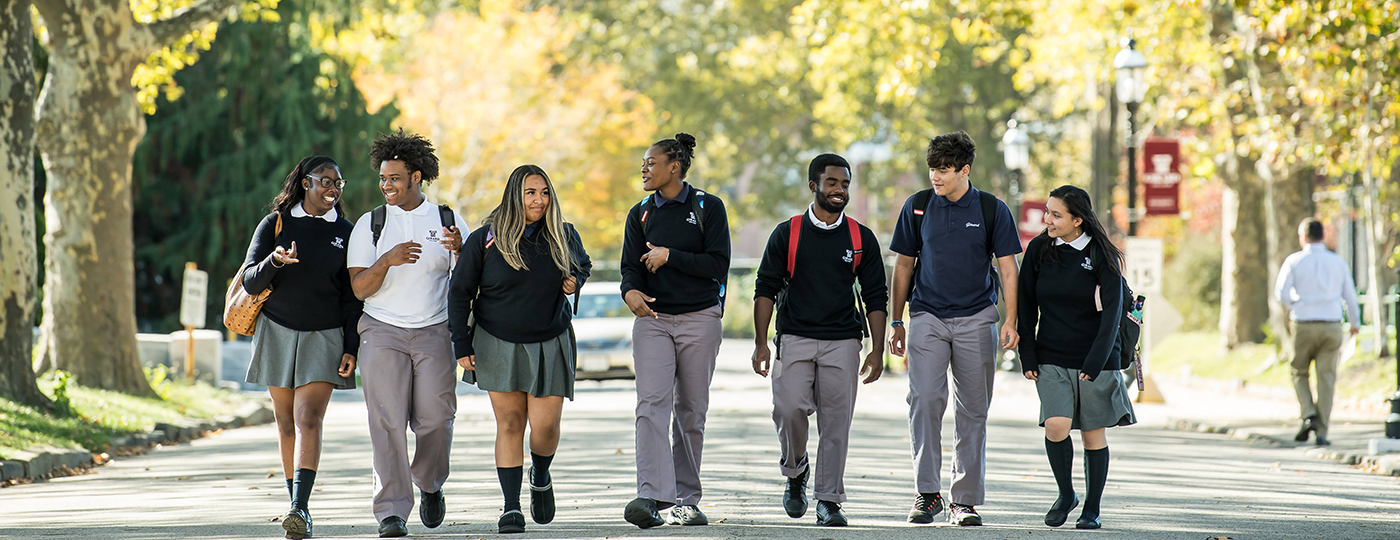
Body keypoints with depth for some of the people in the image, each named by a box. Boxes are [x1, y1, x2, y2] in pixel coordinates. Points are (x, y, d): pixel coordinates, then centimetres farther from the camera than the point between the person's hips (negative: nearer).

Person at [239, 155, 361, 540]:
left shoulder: (345, 233, 4)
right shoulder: (274, 225, 0)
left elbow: (351, 296, 5)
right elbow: (250, 283, -4)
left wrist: (351, 348, -3)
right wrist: (274, 262, -25)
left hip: (324, 336, -1)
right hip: (278, 332, 1)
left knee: (308, 420, -15)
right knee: (286, 424, 7)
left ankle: (300, 509, -25)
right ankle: (295, 503, 17)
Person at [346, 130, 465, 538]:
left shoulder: (448, 220, 7)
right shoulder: (370, 224, 6)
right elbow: (360, 288, -1)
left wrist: (461, 251, -15)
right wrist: (387, 260, -19)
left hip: (434, 332, 1)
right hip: (383, 332, -1)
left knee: (435, 419, -4)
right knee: (387, 420, -10)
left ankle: (429, 484, 26)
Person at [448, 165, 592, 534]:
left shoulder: (563, 237, 1)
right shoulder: (485, 240, -6)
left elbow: (583, 265, 22)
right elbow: (459, 293, 0)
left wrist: (575, 280, -2)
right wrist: (462, 346, -4)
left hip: (550, 346, 1)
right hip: (500, 345, -1)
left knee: (545, 426, -6)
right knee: (510, 424, -3)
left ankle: (540, 478, 27)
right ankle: (511, 508, 2)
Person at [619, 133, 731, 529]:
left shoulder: (708, 207, 0)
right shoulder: (641, 215, 10)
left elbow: (718, 265, -7)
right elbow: (632, 266, 4)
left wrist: (670, 256, -14)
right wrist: (631, 290, -18)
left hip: (699, 318, -2)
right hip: (653, 318, 2)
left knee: (691, 411, 4)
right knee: (652, 405, -14)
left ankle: (686, 500, 14)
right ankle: (653, 497, -24)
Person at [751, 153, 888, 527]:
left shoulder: (861, 238, 8)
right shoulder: (787, 234, 5)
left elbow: (875, 298, 10)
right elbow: (766, 289, 5)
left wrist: (877, 351, 2)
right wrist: (761, 343, -4)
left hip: (842, 342, 1)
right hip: (795, 338, -1)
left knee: (836, 420, -3)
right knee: (790, 408, -15)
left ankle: (829, 500, 4)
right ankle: (795, 471, 12)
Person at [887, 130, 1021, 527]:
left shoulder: (992, 210, 0)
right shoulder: (918, 206, 4)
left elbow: (1007, 267, 1)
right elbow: (904, 265, 10)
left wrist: (1010, 321, -9)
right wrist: (896, 322, 8)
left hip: (975, 319, 0)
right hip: (927, 317, 0)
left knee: (973, 410, 2)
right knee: (925, 400, -14)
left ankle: (965, 499, 8)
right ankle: (927, 493, -9)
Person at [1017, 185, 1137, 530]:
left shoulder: (1102, 256, -6)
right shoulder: (1039, 250, 1)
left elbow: (1111, 312, -8)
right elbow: (1027, 308, 7)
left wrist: (1095, 362, -16)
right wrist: (1028, 358, 2)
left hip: (1096, 359, -1)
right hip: (1052, 358, 2)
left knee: (1093, 434, 4)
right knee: (1056, 426, -15)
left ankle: (1092, 510, 17)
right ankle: (1065, 494, 8)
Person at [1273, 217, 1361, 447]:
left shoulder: (1294, 261, -3)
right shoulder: (1338, 262, 5)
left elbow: (1281, 293, -8)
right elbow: (1350, 296, 9)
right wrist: (1355, 322, 25)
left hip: (1304, 325, -2)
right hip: (1332, 325, 2)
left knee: (1299, 373, 17)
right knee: (1326, 378, 5)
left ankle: (1308, 416, -4)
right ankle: (1322, 432, 1)